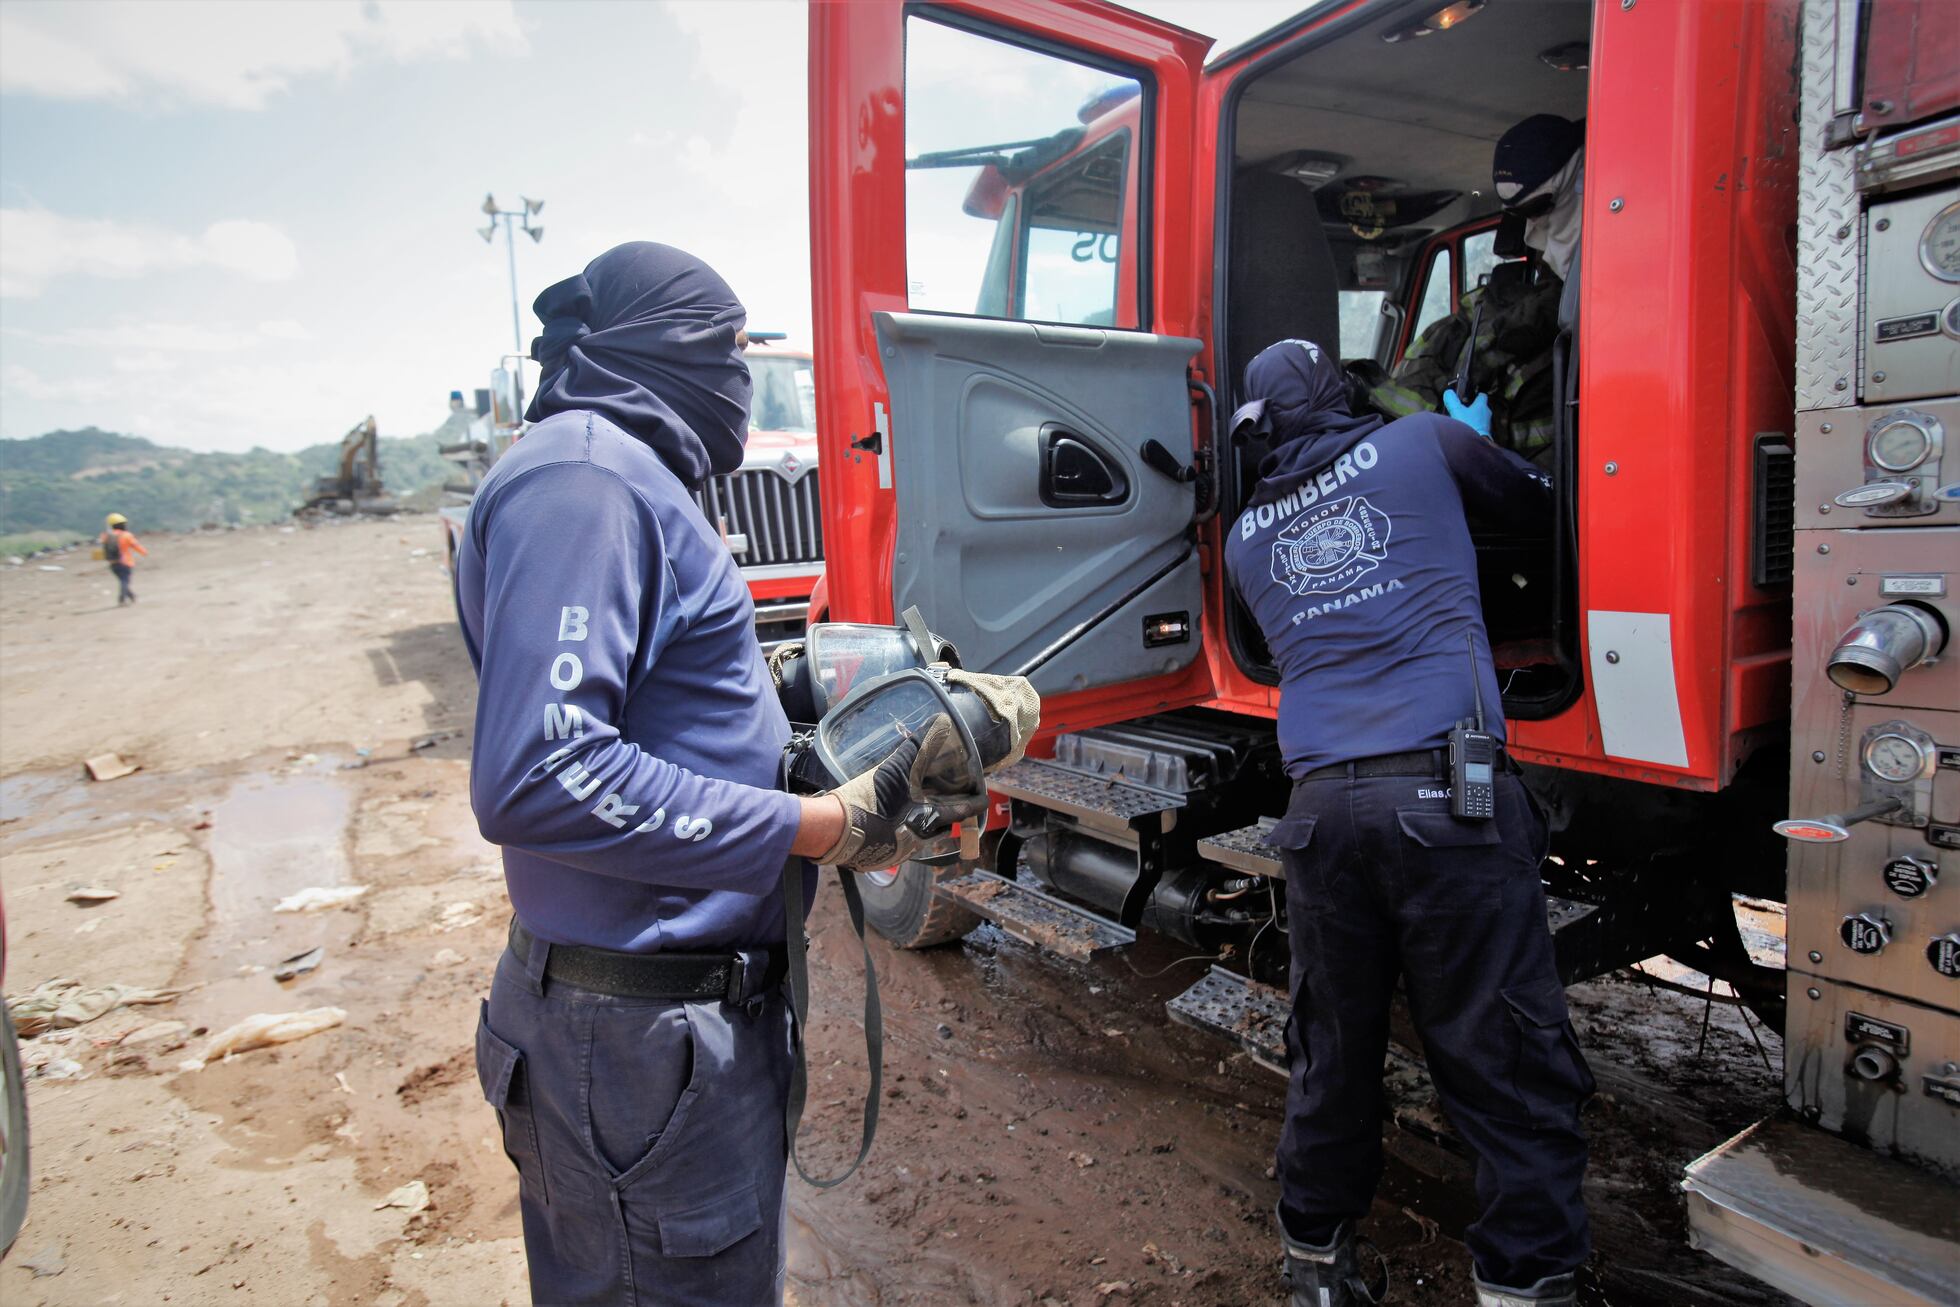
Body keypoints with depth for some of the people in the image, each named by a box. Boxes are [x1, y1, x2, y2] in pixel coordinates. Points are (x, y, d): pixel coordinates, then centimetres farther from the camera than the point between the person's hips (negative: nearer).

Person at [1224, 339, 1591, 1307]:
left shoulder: (1247, 535, 18)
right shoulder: (1423, 444, 11)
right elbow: (1537, 508, 26)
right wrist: (1477, 444, 45)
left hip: (1321, 806, 4)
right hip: (1448, 798, -3)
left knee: (1332, 1057, 16)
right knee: (1508, 1072, 5)